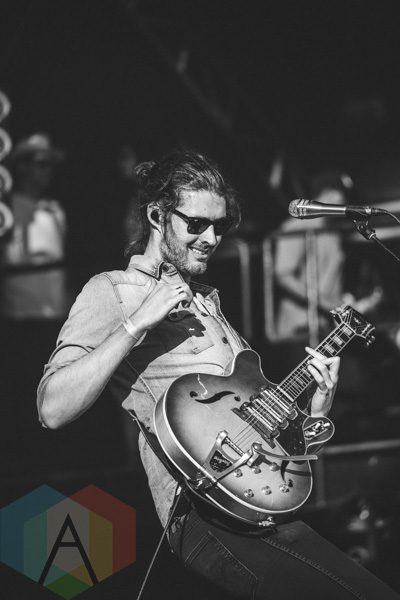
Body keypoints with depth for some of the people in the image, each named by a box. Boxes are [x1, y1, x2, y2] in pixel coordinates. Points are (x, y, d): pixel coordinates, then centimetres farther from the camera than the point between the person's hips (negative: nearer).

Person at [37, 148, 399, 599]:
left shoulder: (207, 300, 26)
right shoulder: (111, 292, 2)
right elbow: (52, 409, -14)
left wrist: (312, 411, 12)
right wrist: (136, 324, -16)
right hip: (209, 517, -8)